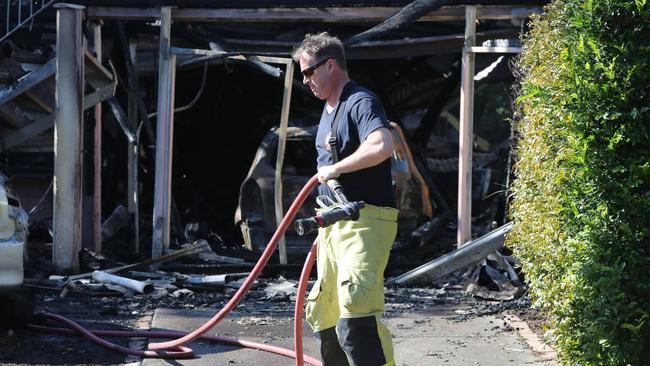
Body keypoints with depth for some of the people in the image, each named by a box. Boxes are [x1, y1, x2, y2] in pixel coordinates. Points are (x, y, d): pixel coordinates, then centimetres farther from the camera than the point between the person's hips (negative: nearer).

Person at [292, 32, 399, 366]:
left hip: (365, 221, -10)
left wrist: (334, 169, -21)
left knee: (355, 308, -26)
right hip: (334, 223, 10)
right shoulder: (329, 109, 18)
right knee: (324, 314, 16)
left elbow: (382, 146, -33)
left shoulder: (360, 102, -13)